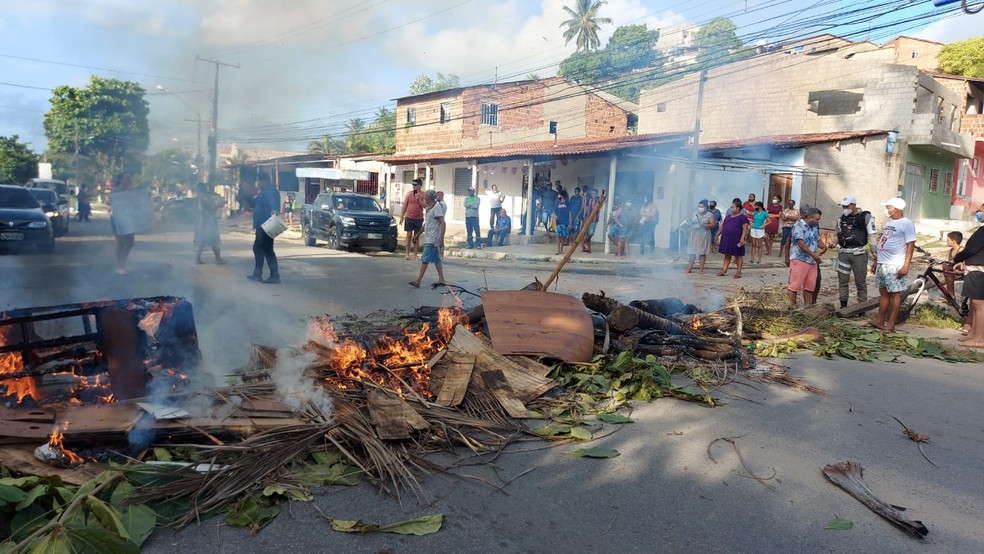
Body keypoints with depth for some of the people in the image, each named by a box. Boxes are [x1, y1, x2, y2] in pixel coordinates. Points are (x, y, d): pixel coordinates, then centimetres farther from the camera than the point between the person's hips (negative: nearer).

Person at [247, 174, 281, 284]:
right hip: (261, 227, 11)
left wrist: (274, 210, -57)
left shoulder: (271, 192, -16)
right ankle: (257, 274, 29)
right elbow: (255, 204, 29)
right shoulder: (264, 192, 18)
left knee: (267, 250, -9)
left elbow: (274, 203, -36)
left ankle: (275, 277, -7)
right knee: (257, 249, 19)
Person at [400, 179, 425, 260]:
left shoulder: (423, 195, -1)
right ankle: (407, 254, 5)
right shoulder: (409, 194, 4)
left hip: (418, 218, -1)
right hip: (409, 217, 1)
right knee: (409, 235, 0)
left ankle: (415, 255, 10)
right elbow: (405, 205, 9)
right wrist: (402, 216, 8)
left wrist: (418, 199, -18)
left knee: (416, 236, 5)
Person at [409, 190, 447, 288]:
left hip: (432, 239, -9)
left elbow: (443, 223, -20)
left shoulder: (437, 207, -15)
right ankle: (441, 279, 16)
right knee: (436, 259, 11)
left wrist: (441, 239, -24)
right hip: (428, 238, 9)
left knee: (424, 259, -9)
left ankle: (418, 281, -8)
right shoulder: (429, 208, 14)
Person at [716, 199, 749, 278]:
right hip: (726, 239, 7)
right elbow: (722, 226, 20)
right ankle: (724, 270, 14)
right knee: (727, 255, 11)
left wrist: (742, 238, -24)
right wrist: (718, 235, 18)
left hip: (736, 240, -7)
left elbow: (745, 228, -15)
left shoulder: (742, 217, -8)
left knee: (738, 255, 1)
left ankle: (738, 272, 4)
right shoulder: (728, 217, 14)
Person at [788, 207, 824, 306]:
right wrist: (813, 255, -21)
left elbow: (818, 241, 21)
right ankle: (792, 305, -2)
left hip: (812, 261, 8)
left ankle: (808, 305, 17)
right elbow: (801, 243, -19)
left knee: (810, 285, 9)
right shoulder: (799, 226, -11)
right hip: (799, 260, -8)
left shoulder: (815, 227, 15)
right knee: (795, 284, -6)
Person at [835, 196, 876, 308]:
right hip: (843, 253, 4)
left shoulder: (865, 217, -3)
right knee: (843, 280, 7)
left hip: (858, 253, -4)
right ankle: (843, 306, 15)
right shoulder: (842, 218, 10)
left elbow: (871, 236, -5)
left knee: (860, 281, 1)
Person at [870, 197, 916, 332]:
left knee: (895, 294, -1)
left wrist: (905, 266, -20)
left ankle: (890, 324, 1)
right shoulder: (889, 223, 16)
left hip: (895, 266, -8)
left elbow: (910, 246, -13)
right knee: (883, 293, 12)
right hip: (881, 264, 8)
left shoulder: (906, 224, -9)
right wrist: (875, 261, 21)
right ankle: (879, 321, 17)